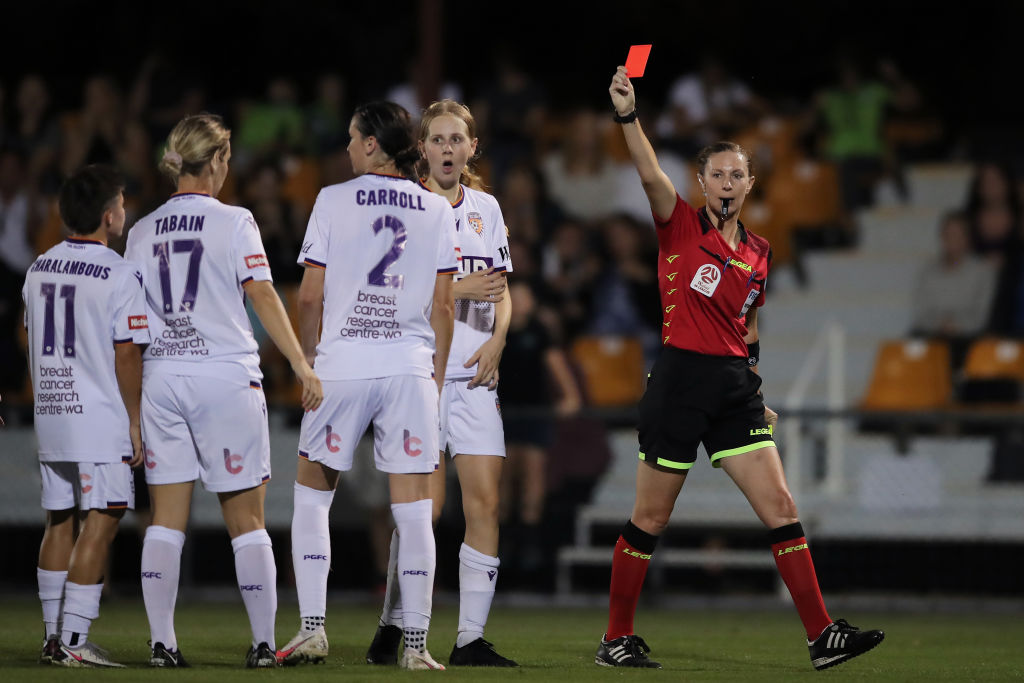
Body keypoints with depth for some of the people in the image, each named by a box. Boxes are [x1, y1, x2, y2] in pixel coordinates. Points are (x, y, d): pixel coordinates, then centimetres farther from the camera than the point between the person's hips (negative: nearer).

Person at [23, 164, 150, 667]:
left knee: (60, 522, 12)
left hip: (51, 415, 7)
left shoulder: (40, 269, 9)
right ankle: (73, 641, -10)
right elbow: (126, 355, -12)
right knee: (99, 524, -5)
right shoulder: (120, 276, -12)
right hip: (101, 418, -7)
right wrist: (135, 421, -6)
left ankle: (53, 636, 14)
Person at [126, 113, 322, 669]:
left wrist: (131, 398, 19)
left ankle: (162, 643, 1)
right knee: (246, 519, 1)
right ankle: (263, 643, 2)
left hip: (160, 377, 4)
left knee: (166, 518, 5)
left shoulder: (142, 231, 9)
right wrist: (301, 364, -13)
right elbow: (262, 295, -12)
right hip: (225, 376, -4)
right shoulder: (232, 222, -4)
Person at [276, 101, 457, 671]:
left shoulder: (334, 201, 0)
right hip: (411, 367, 1)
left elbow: (311, 296, 0)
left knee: (312, 493, 12)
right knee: (414, 508, 1)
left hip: (342, 365, -1)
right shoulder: (437, 210, 6)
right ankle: (416, 642, 0)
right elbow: (443, 307, 6)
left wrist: (309, 365, 12)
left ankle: (313, 629, 5)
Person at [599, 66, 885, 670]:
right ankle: (617, 639, 14)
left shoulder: (759, 252, 14)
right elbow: (651, 173, -20)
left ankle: (823, 636, -4)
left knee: (781, 508, -3)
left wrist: (756, 397, 21)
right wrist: (628, 114, -36)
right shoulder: (681, 225, -2)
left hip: (735, 384, 5)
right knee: (651, 519, 2)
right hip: (679, 381, -5)